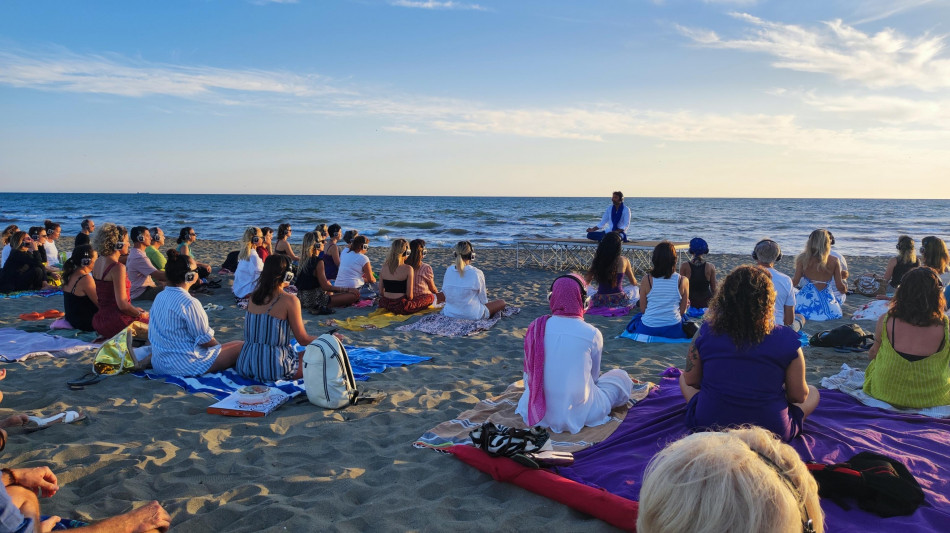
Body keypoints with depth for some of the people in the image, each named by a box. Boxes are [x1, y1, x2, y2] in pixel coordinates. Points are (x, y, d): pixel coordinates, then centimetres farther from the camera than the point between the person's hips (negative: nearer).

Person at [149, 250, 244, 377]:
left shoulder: (159, 297, 5)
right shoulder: (189, 303, -22)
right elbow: (205, 340, -16)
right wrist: (219, 346, 6)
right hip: (184, 365, -9)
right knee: (242, 346, -6)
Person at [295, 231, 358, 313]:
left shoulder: (304, 260, 10)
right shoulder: (318, 261, -16)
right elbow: (325, 287, -18)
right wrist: (345, 290, -11)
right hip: (314, 301, -9)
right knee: (355, 295, -14)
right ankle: (322, 307, -11)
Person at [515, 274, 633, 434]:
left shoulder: (536, 327, -9)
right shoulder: (592, 334, -15)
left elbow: (528, 374, 2)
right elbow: (593, 376, 2)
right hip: (577, 414, 0)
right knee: (621, 376, 20)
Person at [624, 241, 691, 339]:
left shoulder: (646, 279, -7)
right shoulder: (683, 281, -6)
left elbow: (642, 309, -1)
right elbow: (682, 311, 1)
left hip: (648, 329, -1)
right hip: (673, 330, 1)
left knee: (638, 316, 35)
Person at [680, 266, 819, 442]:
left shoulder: (706, 333, -10)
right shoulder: (787, 340, -13)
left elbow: (690, 380, 3)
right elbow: (799, 396, -2)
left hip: (708, 426, 1)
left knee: (683, 378, 29)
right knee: (813, 392, 25)